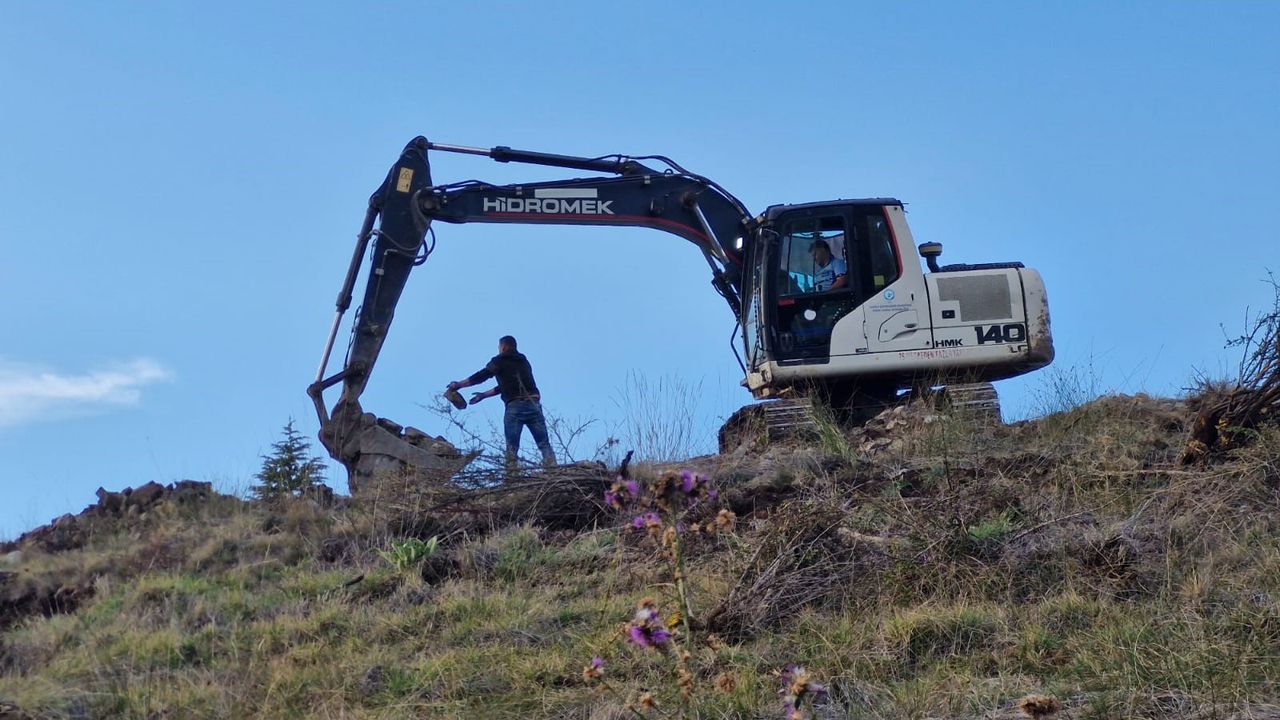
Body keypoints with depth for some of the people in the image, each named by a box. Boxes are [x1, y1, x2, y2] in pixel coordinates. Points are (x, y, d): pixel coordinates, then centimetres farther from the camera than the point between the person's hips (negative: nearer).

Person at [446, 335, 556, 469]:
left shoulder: (500, 361, 9)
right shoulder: (524, 361, 27)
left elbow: (481, 376, 7)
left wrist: (458, 384, 19)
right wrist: (484, 395, 38)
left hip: (515, 405, -4)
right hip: (534, 404, 4)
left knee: (512, 446, -2)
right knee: (544, 443, 0)